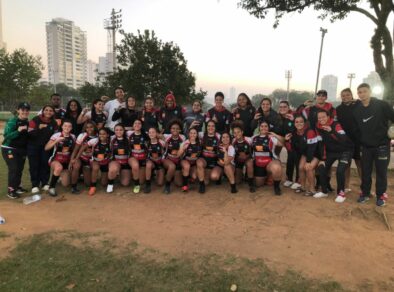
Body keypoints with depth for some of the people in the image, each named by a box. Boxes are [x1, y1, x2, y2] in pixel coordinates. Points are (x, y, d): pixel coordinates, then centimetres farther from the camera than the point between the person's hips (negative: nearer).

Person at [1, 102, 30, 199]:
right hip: (9, 149, -6)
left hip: (22, 150, 6)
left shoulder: (28, 122, 5)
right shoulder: (12, 121, -15)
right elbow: (6, 136, -24)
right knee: (13, 168, -12)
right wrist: (18, 130, -35)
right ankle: (11, 190, -3)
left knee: (20, 168, 10)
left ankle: (17, 186, 26)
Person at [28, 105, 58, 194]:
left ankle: (44, 183, 17)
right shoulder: (35, 120, -13)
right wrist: (39, 128, -33)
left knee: (45, 164, 4)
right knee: (34, 166, -1)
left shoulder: (54, 123, 0)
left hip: (46, 147, 3)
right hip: (33, 147, -3)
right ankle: (35, 185, 6)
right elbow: (29, 134, -19)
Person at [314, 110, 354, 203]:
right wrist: (323, 159, -3)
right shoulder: (319, 128, -7)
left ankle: (341, 193, 1)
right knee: (321, 168, -5)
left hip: (345, 151, -6)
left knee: (340, 171, -22)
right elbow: (321, 144, 1)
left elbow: (343, 139, -41)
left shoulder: (336, 125, -25)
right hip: (331, 151, 6)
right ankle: (324, 191, 16)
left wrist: (332, 131, -55)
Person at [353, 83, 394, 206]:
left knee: (381, 171, 4)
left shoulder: (381, 105, -8)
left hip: (382, 145, -3)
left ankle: (381, 195, 16)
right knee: (365, 171, 7)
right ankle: (365, 193, 21)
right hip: (366, 146, 3)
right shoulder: (356, 110, 3)